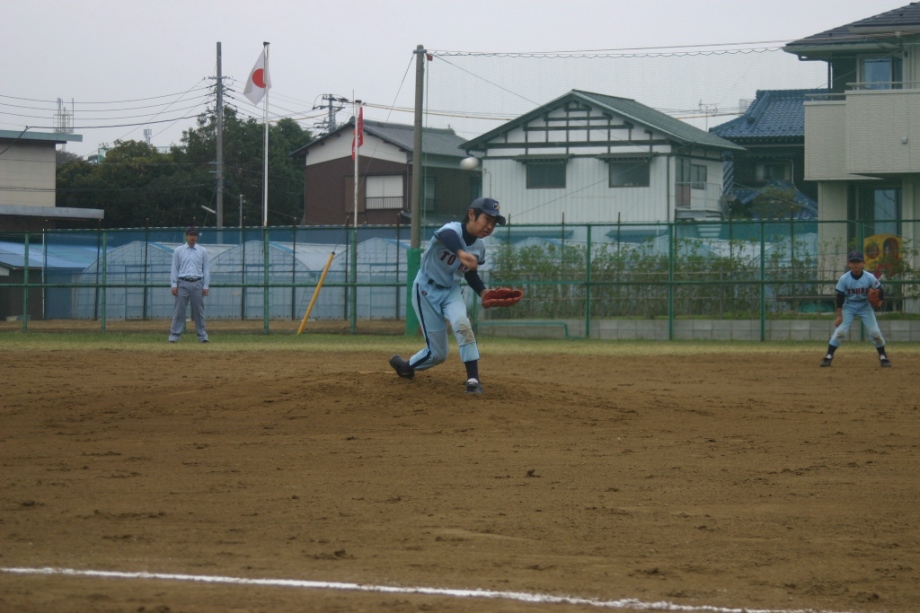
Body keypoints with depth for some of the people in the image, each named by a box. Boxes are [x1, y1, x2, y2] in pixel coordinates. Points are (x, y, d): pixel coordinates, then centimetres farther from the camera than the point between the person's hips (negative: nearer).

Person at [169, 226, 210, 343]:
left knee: (199, 310, 3)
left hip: (197, 284, 1)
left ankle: (202, 335, 8)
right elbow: (174, 268, 5)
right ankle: (174, 335, -1)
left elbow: (206, 269, 6)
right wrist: (174, 285, -3)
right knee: (179, 310, -2)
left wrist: (205, 286, 0)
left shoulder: (202, 251, 7)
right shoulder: (178, 251, 6)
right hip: (183, 284, -1)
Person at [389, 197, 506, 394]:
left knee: (462, 324, -28)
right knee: (437, 353, -1)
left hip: (451, 291, 5)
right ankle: (403, 364, 30)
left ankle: (473, 379, -25)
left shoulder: (479, 247, -4)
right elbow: (447, 236, -52)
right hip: (427, 291, -5)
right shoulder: (453, 230, -26)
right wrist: (461, 253, -74)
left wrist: (484, 292, -4)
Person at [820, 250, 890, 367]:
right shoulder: (844, 279, -16)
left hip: (865, 307, 0)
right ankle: (828, 356, -3)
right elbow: (840, 298, -10)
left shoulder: (870, 278, -17)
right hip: (849, 307, 0)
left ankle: (883, 356, 12)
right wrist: (839, 315, -11)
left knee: (875, 332, -5)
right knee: (840, 331, -11)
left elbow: (880, 291, -5)